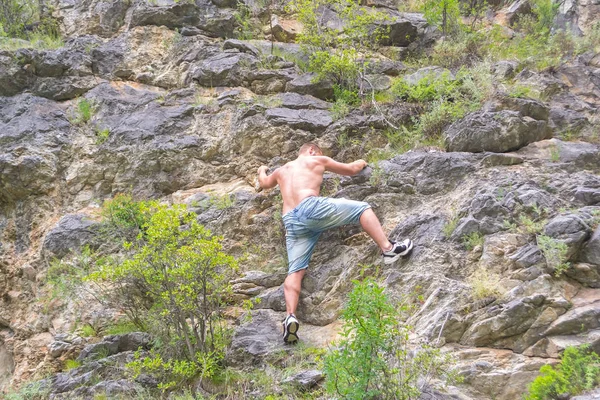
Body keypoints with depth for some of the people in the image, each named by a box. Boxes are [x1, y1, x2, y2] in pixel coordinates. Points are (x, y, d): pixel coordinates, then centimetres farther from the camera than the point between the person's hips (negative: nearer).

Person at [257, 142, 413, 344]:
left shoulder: (281, 171, 33)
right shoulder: (318, 160, 21)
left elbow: (264, 183, 55)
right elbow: (351, 170, 31)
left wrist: (262, 171, 77)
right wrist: (360, 163, 53)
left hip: (291, 222, 4)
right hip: (311, 206, -4)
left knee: (295, 271, 0)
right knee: (361, 208, 8)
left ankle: (291, 317, -19)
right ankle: (388, 249, -5)